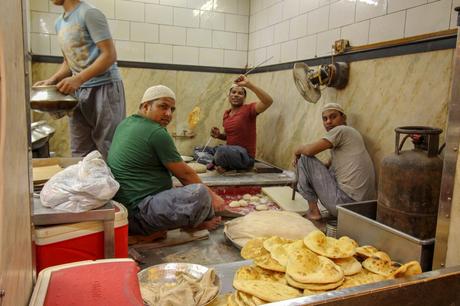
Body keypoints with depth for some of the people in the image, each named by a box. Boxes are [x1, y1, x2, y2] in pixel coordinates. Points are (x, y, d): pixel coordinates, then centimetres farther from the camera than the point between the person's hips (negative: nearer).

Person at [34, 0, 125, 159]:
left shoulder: (89, 13, -7)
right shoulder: (59, 23, 18)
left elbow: (109, 55, -14)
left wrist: (78, 79, -21)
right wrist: (52, 80, 6)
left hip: (104, 87, -8)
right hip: (79, 91, 8)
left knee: (109, 151, -7)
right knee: (80, 153, 7)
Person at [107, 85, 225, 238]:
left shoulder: (125, 123, 13)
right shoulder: (157, 133, -16)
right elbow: (185, 174, -9)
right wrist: (212, 196, 4)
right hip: (137, 215, -11)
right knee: (200, 193, -25)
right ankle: (199, 223, 5)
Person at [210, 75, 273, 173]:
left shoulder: (248, 109, -10)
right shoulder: (226, 114, 10)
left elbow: (268, 101, -30)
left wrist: (248, 84, -32)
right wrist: (219, 135, 1)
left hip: (245, 156, -7)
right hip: (230, 152, 7)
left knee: (222, 150, -33)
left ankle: (220, 165, -2)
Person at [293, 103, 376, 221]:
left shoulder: (341, 130, -7)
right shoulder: (349, 133, 21)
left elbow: (309, 150, -17)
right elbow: (331, 165, 23)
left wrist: (298, 151, 6)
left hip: (346, 200, -10)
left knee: (304, 159, -4)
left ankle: (313, 210, 2)